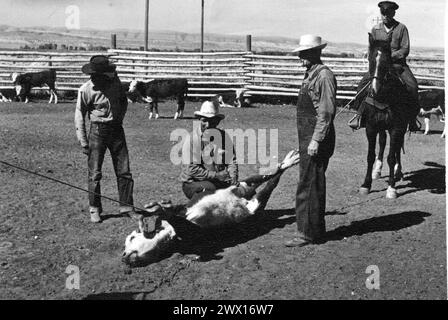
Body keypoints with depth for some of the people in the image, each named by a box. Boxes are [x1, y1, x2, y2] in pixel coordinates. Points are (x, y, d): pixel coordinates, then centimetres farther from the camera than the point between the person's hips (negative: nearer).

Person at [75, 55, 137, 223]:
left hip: (116, 129, 4)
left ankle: (126, 206, 16)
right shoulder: (86, 90, -13)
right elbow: (79, 116, -8)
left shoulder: (114, 81, -1)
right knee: (94, 173, 0)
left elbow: (124, 100, 19)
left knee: (124, 171, 5)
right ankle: (94, 209, 14)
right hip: (98, 131, -4)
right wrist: (83, 142, -11)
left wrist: (119, 118, 8)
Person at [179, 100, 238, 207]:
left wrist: (233, 178, -16)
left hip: (218, 182, 4)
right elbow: (192, 170, -14)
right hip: (192, 183, -4)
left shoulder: (224, 136, 4)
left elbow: (232, 160, 4)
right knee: (210, 188, -34)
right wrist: (216, 175, -19)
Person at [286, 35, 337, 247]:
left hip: (317, 140, -10)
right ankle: (314, 231, 24)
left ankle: (308, 233, 2)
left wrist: (316, 140, -22)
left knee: (309, 187, -6)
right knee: (312, 186, 15)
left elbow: (326, 112, -19)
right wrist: (306, 141, 18)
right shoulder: (310, 75, 16)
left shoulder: (324, 76, -13)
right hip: (307, 138, 10)